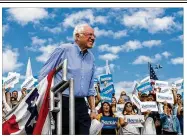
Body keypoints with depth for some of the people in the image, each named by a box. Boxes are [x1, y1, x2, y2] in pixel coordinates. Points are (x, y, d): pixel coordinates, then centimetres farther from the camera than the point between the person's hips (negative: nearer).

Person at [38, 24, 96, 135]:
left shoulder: (91, 58, 12)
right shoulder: (63, 50, -5)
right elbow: (43, 76, -3)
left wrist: (93, 109, 14)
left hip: (81, 104, 5)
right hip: (63, 103, -5)